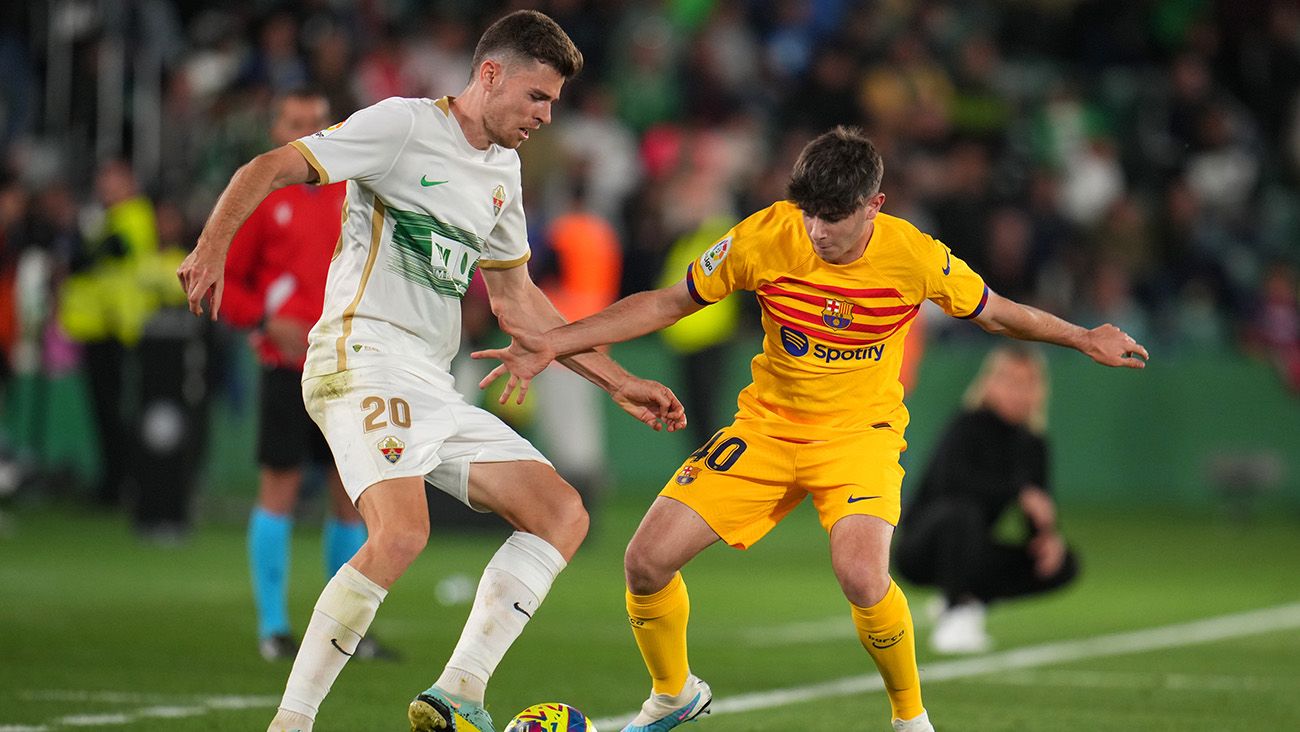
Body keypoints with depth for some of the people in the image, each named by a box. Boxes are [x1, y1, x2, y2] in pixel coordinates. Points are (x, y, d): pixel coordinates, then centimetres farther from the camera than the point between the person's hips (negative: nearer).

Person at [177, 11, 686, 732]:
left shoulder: (502, 170, 20)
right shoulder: (403, 125, -5)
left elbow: (516, 301, 29)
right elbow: (268, 169, -11)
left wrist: (618, 382, 26)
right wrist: (212, 246, -28)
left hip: (433, 385, 9)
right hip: (363, 357, -9)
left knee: (563, 515, 1)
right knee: (402, 531, -29)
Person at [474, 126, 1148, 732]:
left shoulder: (915, 256, -17)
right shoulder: (764, 237, -15)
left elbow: (995, 312, 4)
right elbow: (666, 304, -3)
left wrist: (1084, 339, 1)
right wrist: (552, 345, -9)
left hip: (860, 431, -2)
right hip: (768, 425, 3)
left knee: (861, 575, -31)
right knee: (646, 562, -9)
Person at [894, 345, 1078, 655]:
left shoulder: (1031, 444, 6)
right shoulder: (967, 428, -14)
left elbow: (1039, 508, 7)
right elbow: (951, 480, -33)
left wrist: (1047, 536, -16)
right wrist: (1019, 493, -40)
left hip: (975, 554, 7)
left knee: (1063, 565, -6)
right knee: (962, 509, -38)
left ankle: (966, 599, 5)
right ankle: (957, 615, -34)